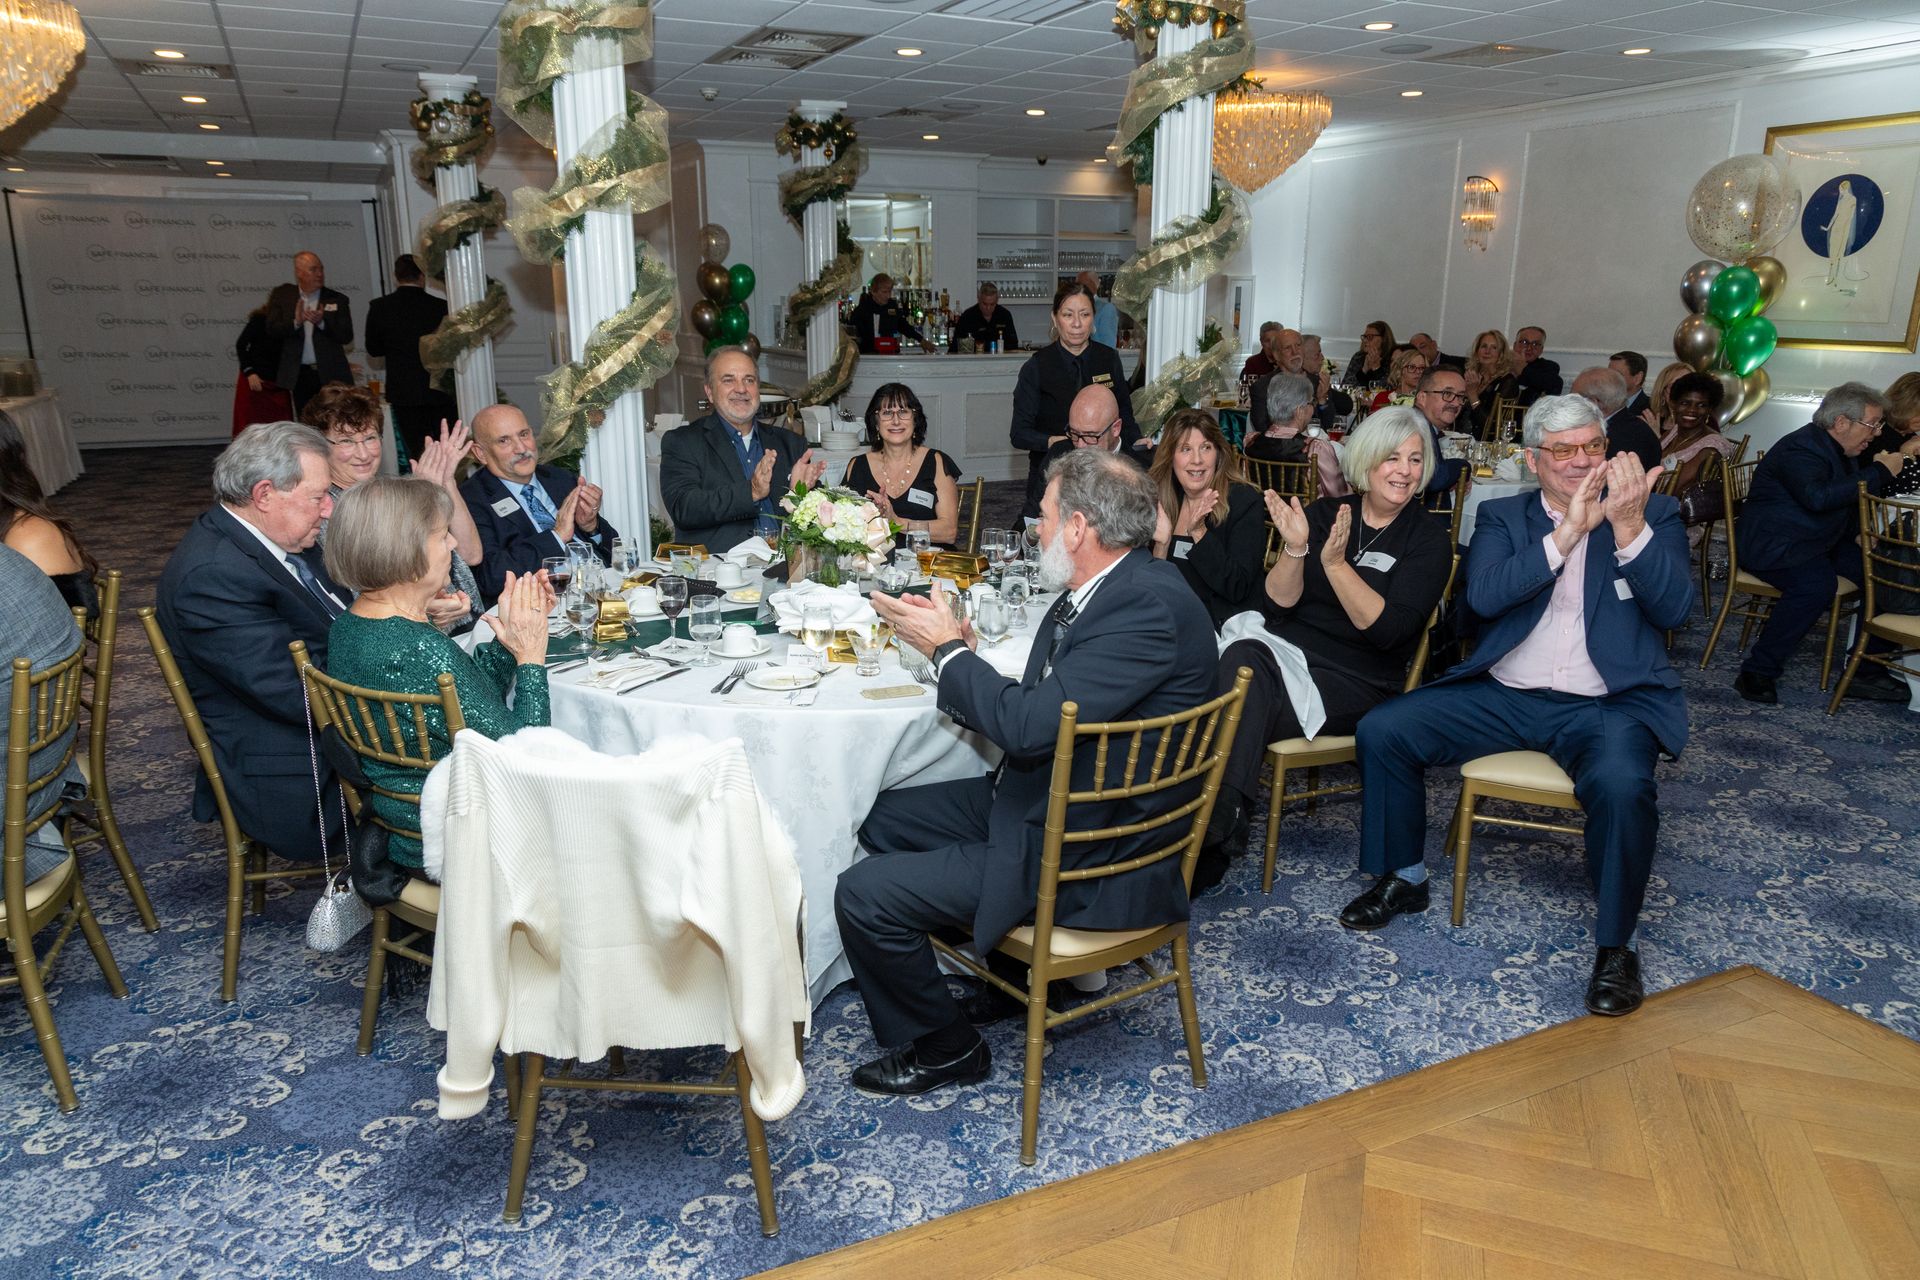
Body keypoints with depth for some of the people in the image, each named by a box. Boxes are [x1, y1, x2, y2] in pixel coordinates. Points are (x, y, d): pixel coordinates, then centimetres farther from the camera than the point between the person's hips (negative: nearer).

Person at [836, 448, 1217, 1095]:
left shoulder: (1151, 605, -26)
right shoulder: (1109, 587, 5)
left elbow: (1029, 725, -31)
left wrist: (947, 647, -16)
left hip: (1091, 854, -10)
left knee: (864, 894, -12)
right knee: (884, 818, 18)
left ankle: (945, 1048, 14)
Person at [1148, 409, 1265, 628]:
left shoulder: (1244, 501, -5)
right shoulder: (1160, 501, 6)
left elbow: (1238, 589, -13)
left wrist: (1199, 532, -19)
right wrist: (1162, 542, -13)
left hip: (1223, 624, -5)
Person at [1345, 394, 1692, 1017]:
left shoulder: (1655, 514, 7)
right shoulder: (1501, 516, 9)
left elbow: (1673, 609, -8)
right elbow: (1483, 596, -11)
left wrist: (1628, 527, -21)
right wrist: (1565, 535, -20)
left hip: (1605, 704, -2)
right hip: (1503, 696, 3)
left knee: (1621, 784, -34)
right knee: (1381, 730, -13)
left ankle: (1614, 945, -10)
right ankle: (1402, 877, 8)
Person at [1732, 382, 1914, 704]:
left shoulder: (1838, 449, 13)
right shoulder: (1800, 448, -17)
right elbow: (1816, 497, -36)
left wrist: (1900, 457, 15)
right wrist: (1880, 473, -27)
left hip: (1826, 543, 10)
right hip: (1775, 543, -10)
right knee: (1816, 584, -36)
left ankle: (1867, 671, -1)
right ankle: (1757, 674, -28)